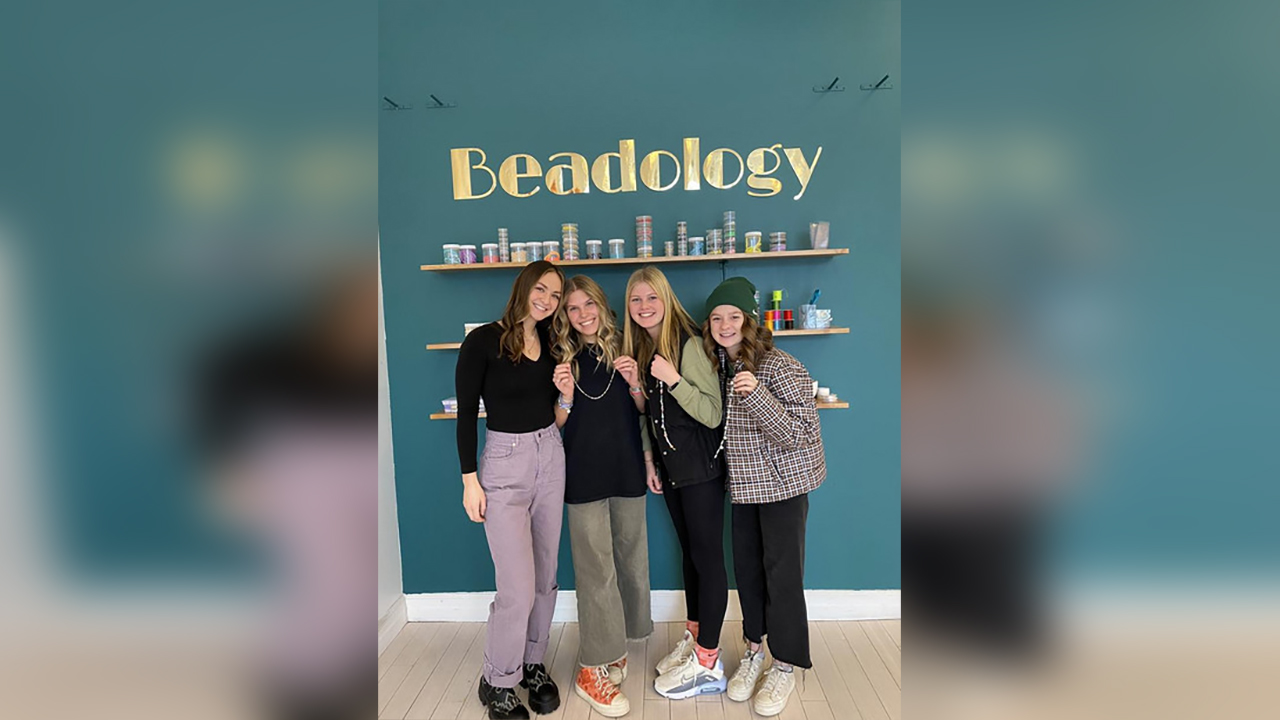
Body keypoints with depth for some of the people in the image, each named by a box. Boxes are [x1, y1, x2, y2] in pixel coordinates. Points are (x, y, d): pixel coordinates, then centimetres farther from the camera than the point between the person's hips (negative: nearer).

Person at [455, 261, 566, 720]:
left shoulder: (550, 342, 6)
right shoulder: (483, 341, -10)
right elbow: (466, 412, -8)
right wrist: (470, 479, -9)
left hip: (551, 458, 6)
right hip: (504, 463, -6)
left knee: (545, 578, 13)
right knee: (518, 587, -5)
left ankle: (533, 664, 33)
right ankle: (498, 683, 18)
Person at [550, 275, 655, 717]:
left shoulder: (623, 349, 4)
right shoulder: (563, 358, 0)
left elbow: (642, 412, 10)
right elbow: (557, 424, 3)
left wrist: (635, 384, -10)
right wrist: (566, 397, -16)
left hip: (627, 470, 3)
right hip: (584, 475, -3)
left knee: (628, 557, 12)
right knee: (596, 568, -1)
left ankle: (614, 644, 31)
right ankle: (592, 669, 10)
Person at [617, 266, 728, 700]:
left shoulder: (689, 345, -17)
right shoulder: (640, 349, 7)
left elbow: (713, 414, -20)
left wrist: (673, 379, -29)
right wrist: (635, 384, -4)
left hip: (701, 468, -7)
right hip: (670, 468, 7)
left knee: (707, 557, 2)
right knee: (690, 552, 18)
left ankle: (707, 663, 13)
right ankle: (694, 638, 32)